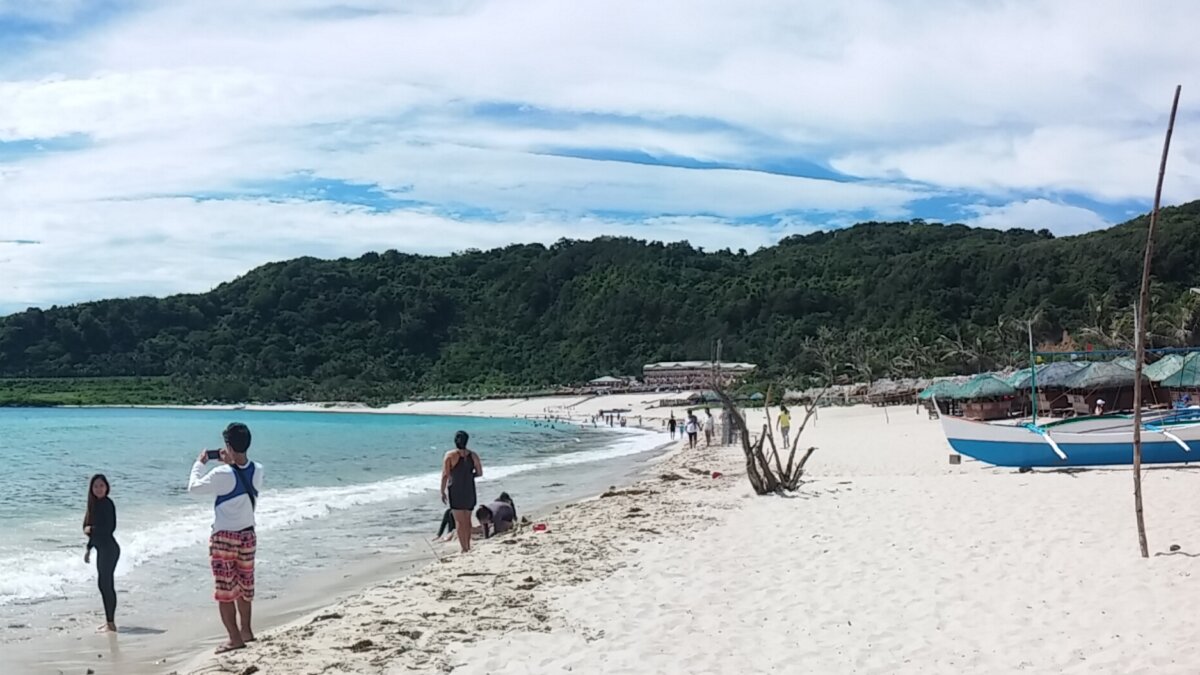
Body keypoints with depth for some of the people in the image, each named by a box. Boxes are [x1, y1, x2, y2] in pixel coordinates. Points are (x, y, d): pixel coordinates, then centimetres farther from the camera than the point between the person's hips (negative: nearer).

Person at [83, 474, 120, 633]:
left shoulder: (107, 504, -13)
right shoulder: (94, 504, 12)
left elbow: (110, 527, -21)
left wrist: (90, 529, -10)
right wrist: (89, 549, 23)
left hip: (109, 548, -9)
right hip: (101, 549, 9)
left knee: (105, 584, -9)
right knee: (106, 584, 13)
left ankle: (111, 623, -6)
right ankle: (109, 621, 20)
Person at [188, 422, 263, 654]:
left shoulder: (223, 475, -21)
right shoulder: (258, 471, -5)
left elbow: (194, 487, -6)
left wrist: (200, 463, 7)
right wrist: (230, 463, 17)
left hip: (224, 537, -6)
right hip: (248, 535, 6)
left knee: (225, 591, 1)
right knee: (244, 586, 20)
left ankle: (235, 638, 0)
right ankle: (246, 630, 33)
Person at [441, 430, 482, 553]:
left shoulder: (450, 455, -9)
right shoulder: (473, 455, 2)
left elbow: (445, 475, -12)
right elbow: (479, 473, 6)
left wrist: (443, 492, -5)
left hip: (455, 491, -4)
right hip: (470, 491, 4)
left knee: (459, 521, -1)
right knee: (467, 520, 17)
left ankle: (464, 548, -5)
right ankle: (468, 546, 25)